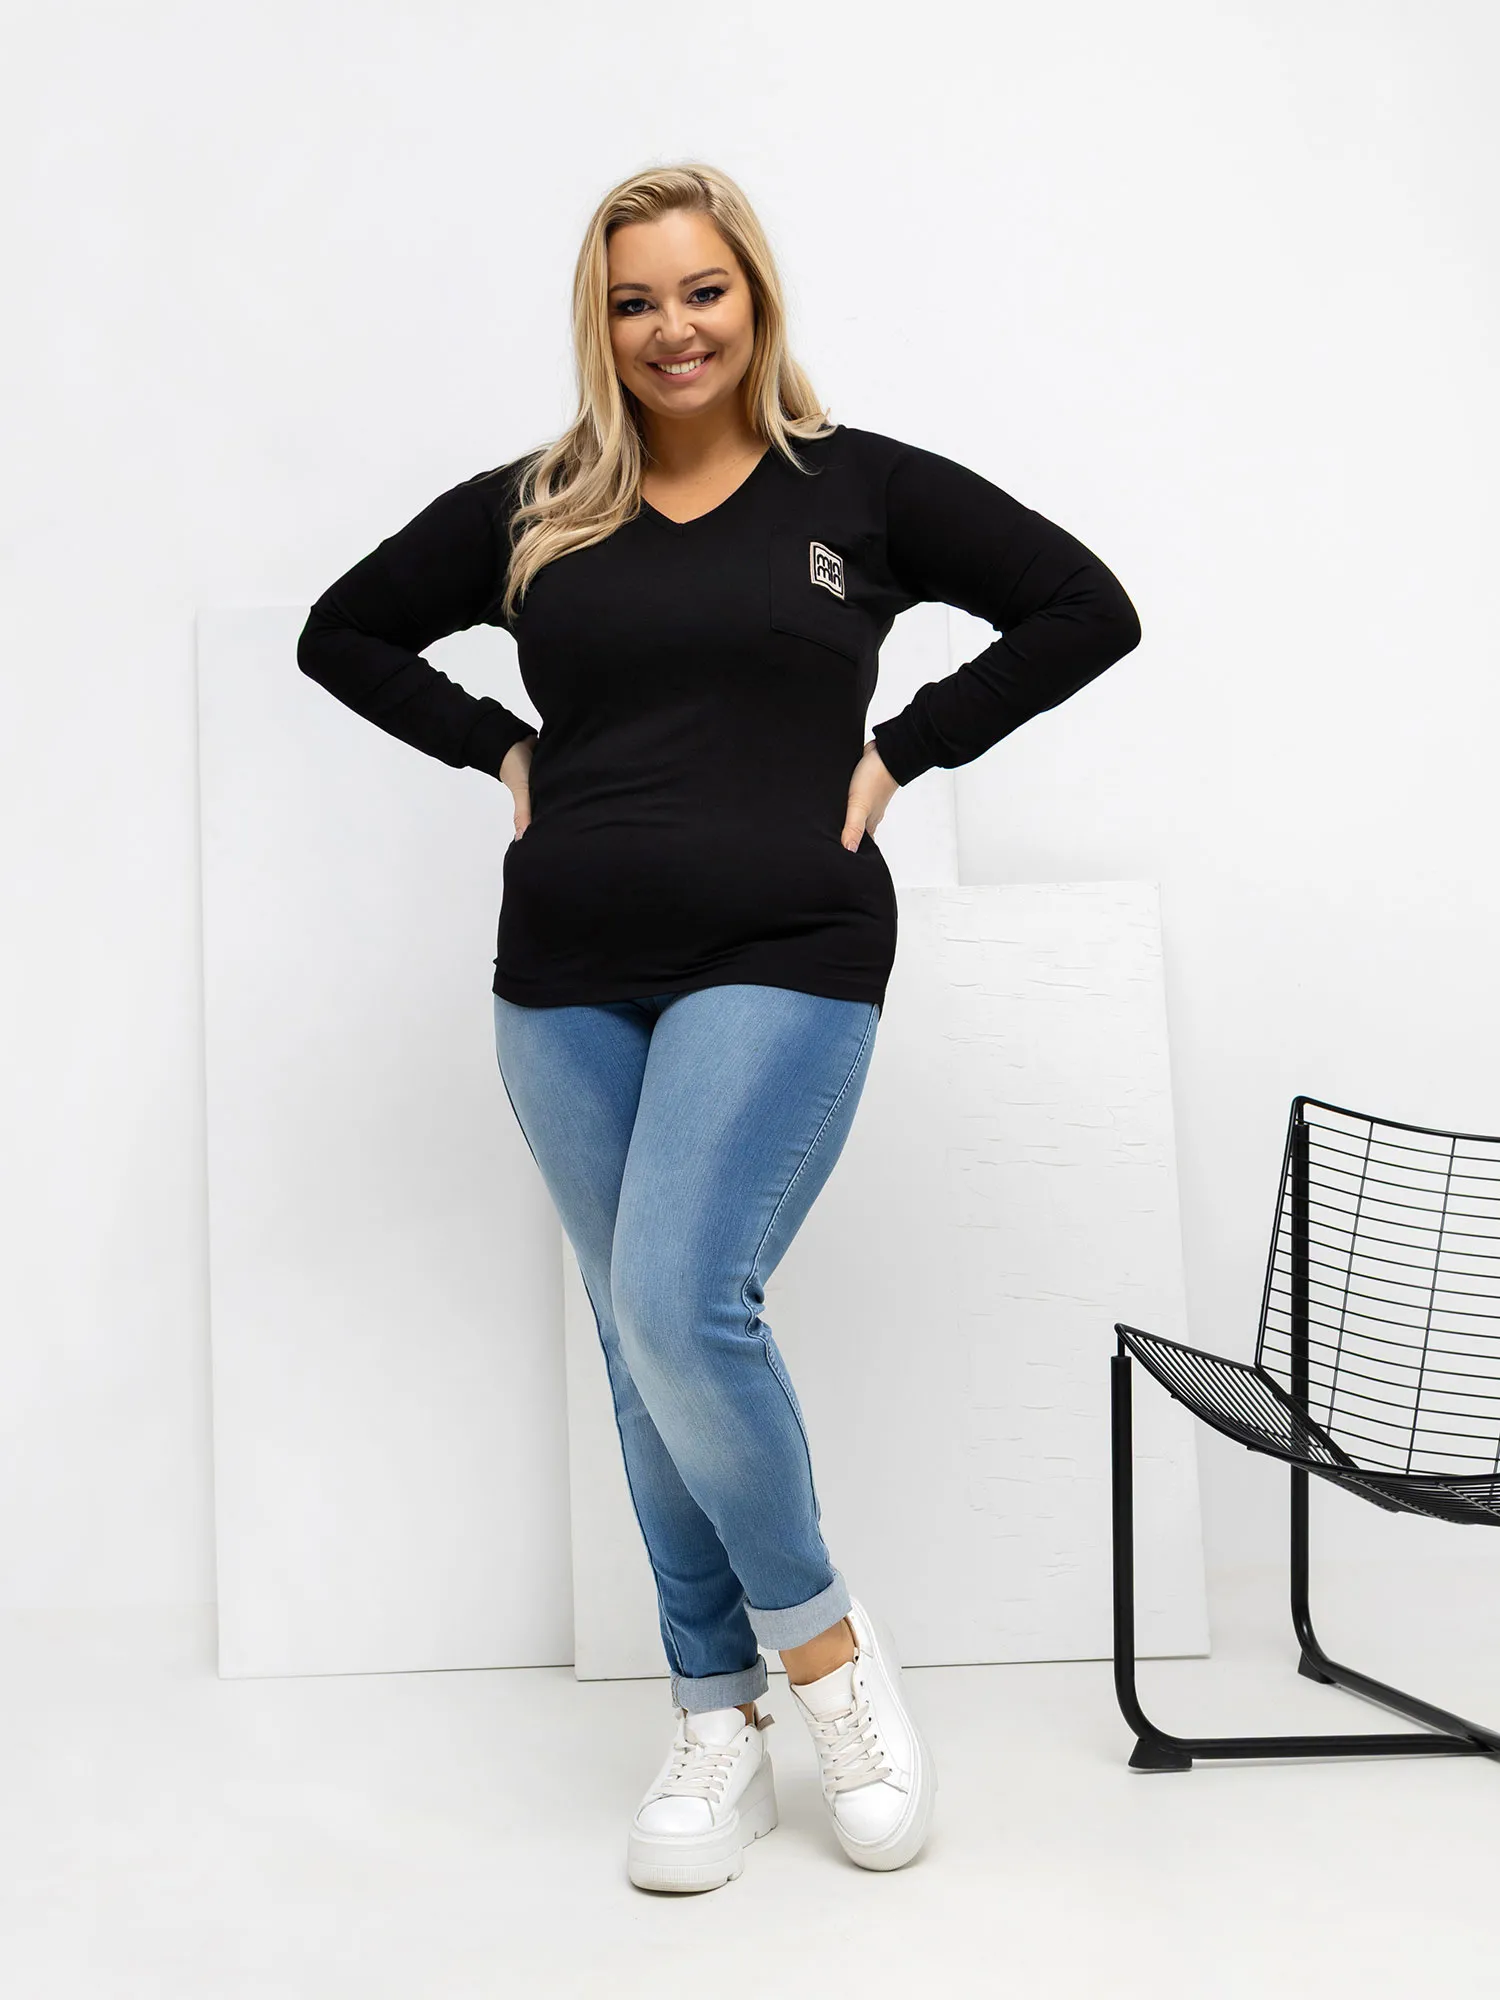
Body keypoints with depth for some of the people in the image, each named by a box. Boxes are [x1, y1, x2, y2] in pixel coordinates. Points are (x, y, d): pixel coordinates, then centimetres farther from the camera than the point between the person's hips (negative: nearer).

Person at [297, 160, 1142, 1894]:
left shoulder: (862, 487, 3)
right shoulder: (527, 511, 9)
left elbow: (1086, 609, 4)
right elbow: (342, 633, 19)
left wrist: (900, 749, -2)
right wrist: (500, 751, 7)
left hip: (779, 961, -4)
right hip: (567, 984, 4)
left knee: (684, 1309, -18)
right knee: (638, 1346, 8)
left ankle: (823, 1640, 8)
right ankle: (716, 1724, 21)